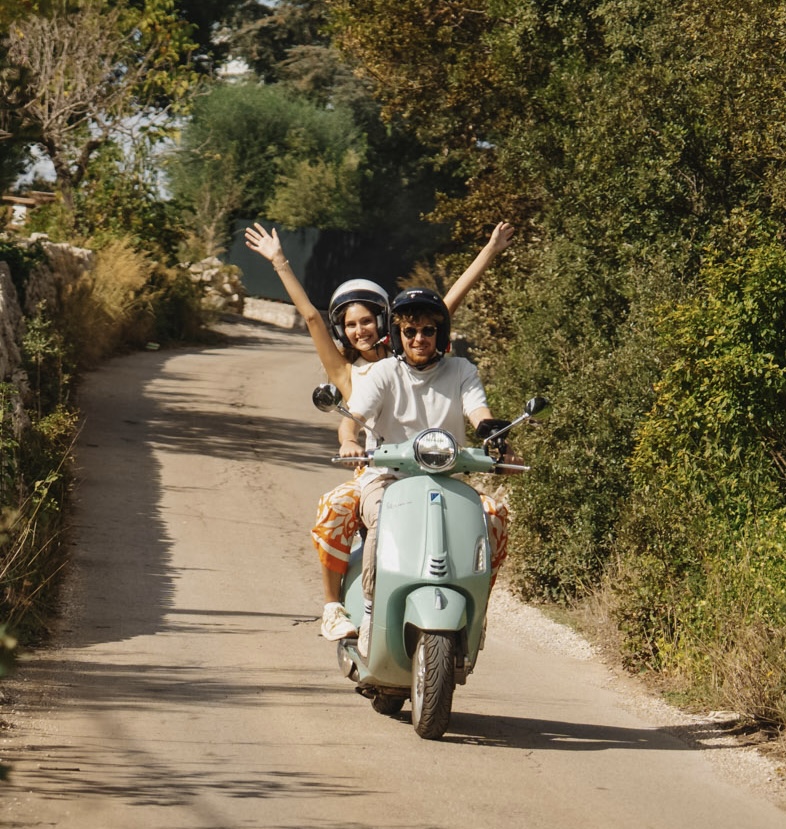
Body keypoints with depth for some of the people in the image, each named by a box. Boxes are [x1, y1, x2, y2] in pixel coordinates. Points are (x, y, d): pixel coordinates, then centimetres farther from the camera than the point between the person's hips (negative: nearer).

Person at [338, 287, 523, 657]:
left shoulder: (460, 371, 9)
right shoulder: (384, 373, 4)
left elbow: (479, 413, -6)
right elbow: (352, 417, -8)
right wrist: (349, 442, -32)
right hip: (386, 478, -2)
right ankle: (370, 611, -21)